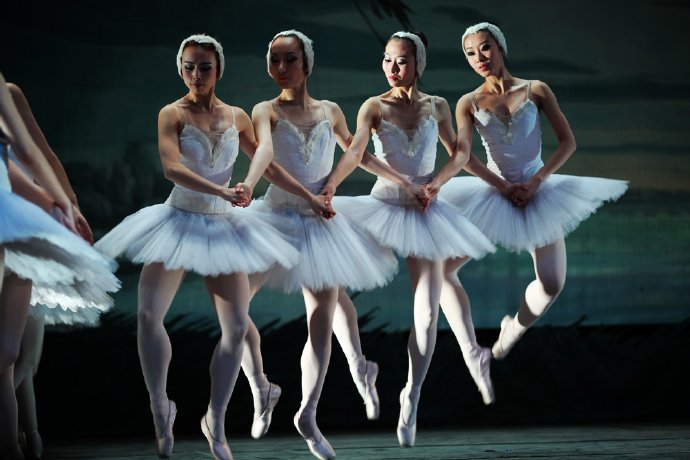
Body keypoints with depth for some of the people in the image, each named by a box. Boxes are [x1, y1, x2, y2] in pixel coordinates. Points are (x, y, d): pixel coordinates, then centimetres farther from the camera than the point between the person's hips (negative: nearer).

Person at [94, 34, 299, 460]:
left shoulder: (236, 116, 4)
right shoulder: (173, 114, -8)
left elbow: (261, 150, 21)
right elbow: (172, 168, -20)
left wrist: (250, 183, -1)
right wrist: (223, 191, -28)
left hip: (224, 226, 3)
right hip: (180, 219, -3)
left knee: (236, 325, -1)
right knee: (149, 314, -17)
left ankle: (216, 423, 11)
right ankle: (161, 409, 2)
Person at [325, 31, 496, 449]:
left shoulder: (436, 106, 3)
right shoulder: (375, 106, -4)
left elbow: (459, 155, 9)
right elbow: (355, 152, -19)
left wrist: (433, 184, -9)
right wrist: (332, 183, -37)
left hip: (424, 211, 0)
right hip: (384, 205, 0)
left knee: (427, 310, -6)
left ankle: (412, 398, 1)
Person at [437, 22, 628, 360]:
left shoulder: (536, 90, -2)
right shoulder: (469, 103, -1)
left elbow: (567, 142, -4)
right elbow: (463, 155, -13)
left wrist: (536, 181, -15)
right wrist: (503, 186, -21)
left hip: (538, 191, -1)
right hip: (494, 193, 1)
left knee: (552, 284, -8)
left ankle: (513, 331, 22)